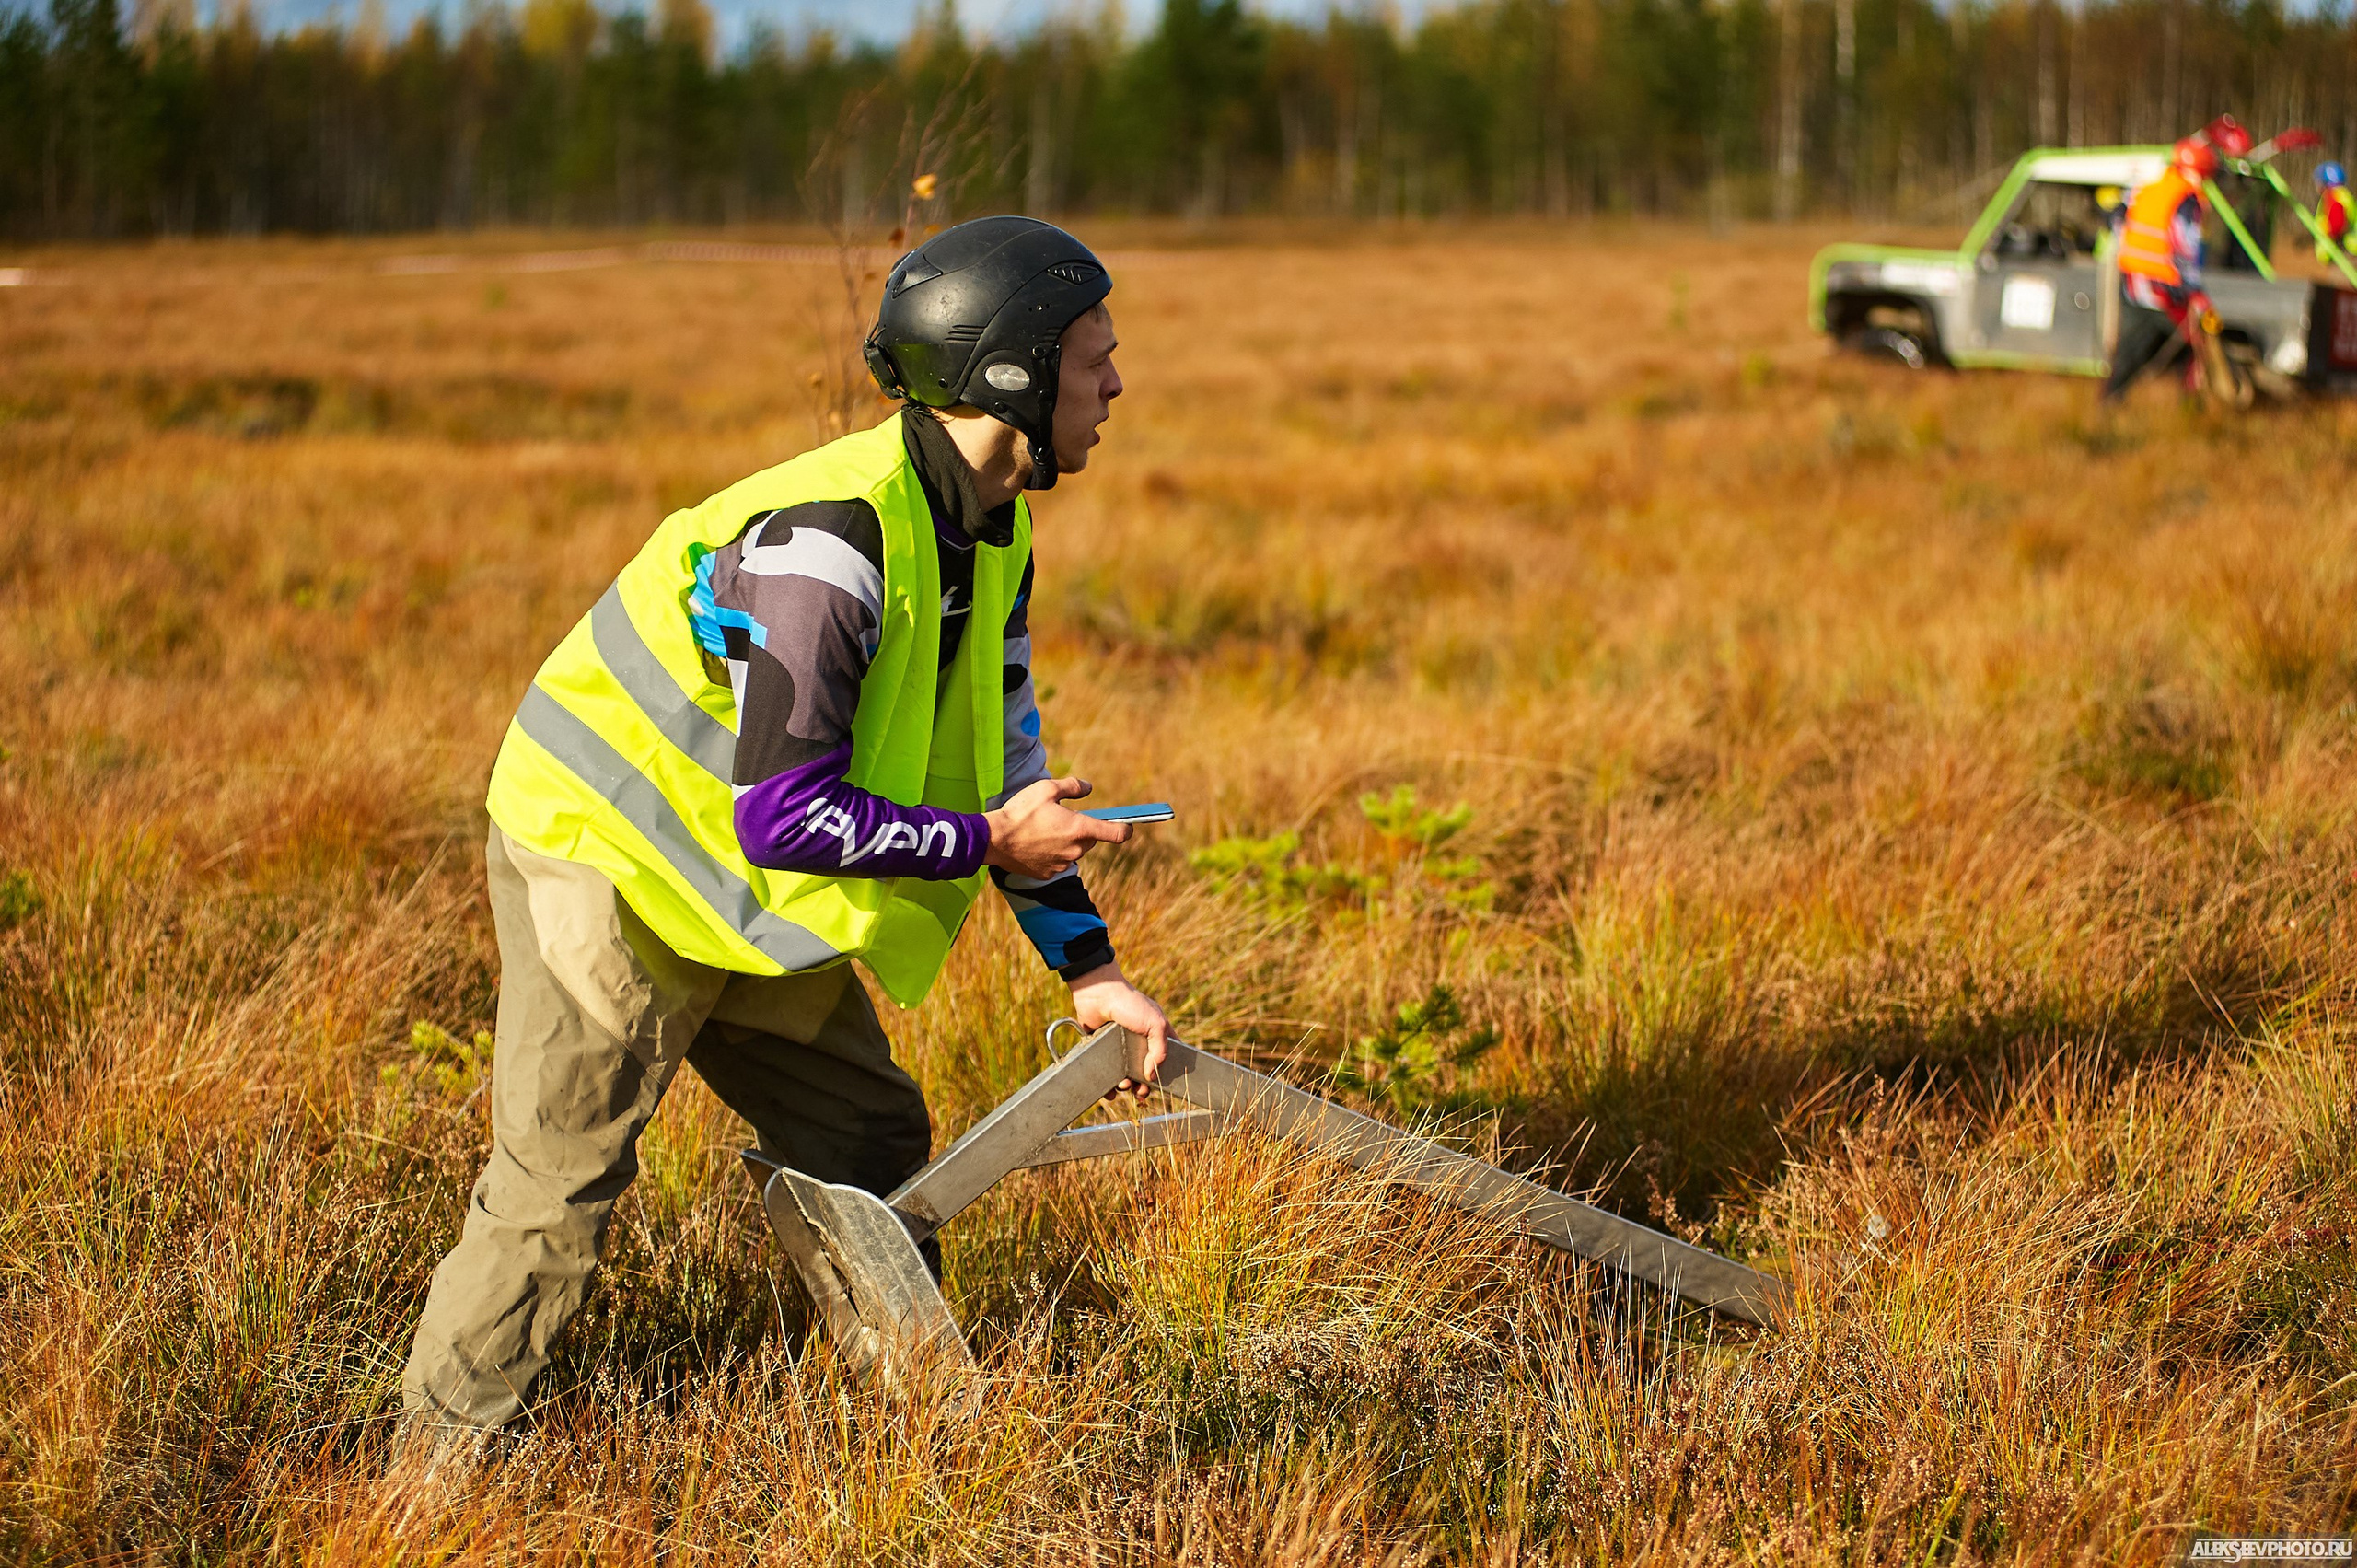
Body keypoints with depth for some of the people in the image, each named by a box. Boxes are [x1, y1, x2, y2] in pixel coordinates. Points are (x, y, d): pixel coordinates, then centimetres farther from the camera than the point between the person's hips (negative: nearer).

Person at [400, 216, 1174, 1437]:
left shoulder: (990, 534, 0)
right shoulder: (824, 543, -31)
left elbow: (1002, 767, 8)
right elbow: (784, 818, -32)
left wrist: (1091, 970, 5)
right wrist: (985, 842, -22)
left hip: (742, 885, 9)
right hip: (606, 863, -9)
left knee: (870, 1142, 11)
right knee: (560, 1186, -7)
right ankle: (438, 1462, 5)